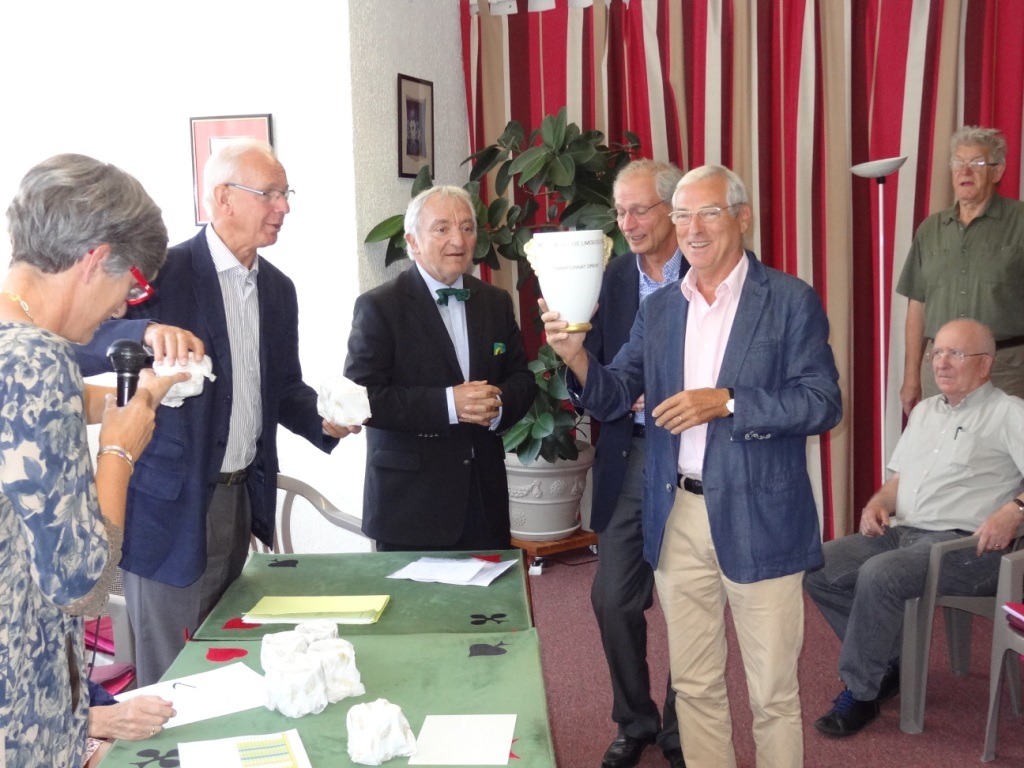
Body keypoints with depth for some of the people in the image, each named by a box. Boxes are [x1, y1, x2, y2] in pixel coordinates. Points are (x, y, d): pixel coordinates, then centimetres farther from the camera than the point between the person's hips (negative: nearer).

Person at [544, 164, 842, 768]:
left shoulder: (792, 300, -4)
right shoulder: (658, 308, 10)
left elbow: (823, 403, -10)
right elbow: (614, 399, 7)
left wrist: (726, 401, -21)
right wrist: (576, 357, -13)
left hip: (758, 521, -4)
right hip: (677, 517, 4)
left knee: (773, 693, 7)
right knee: (695, 686, 16)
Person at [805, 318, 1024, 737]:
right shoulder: (924, 411, 21)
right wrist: (878, 504, 6)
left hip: (965, 546, -8)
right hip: (901, 532, 8)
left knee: (878, 575, -32)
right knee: (817, 566, -9)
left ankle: (860, 692, -14)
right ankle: (890, 662, 2)